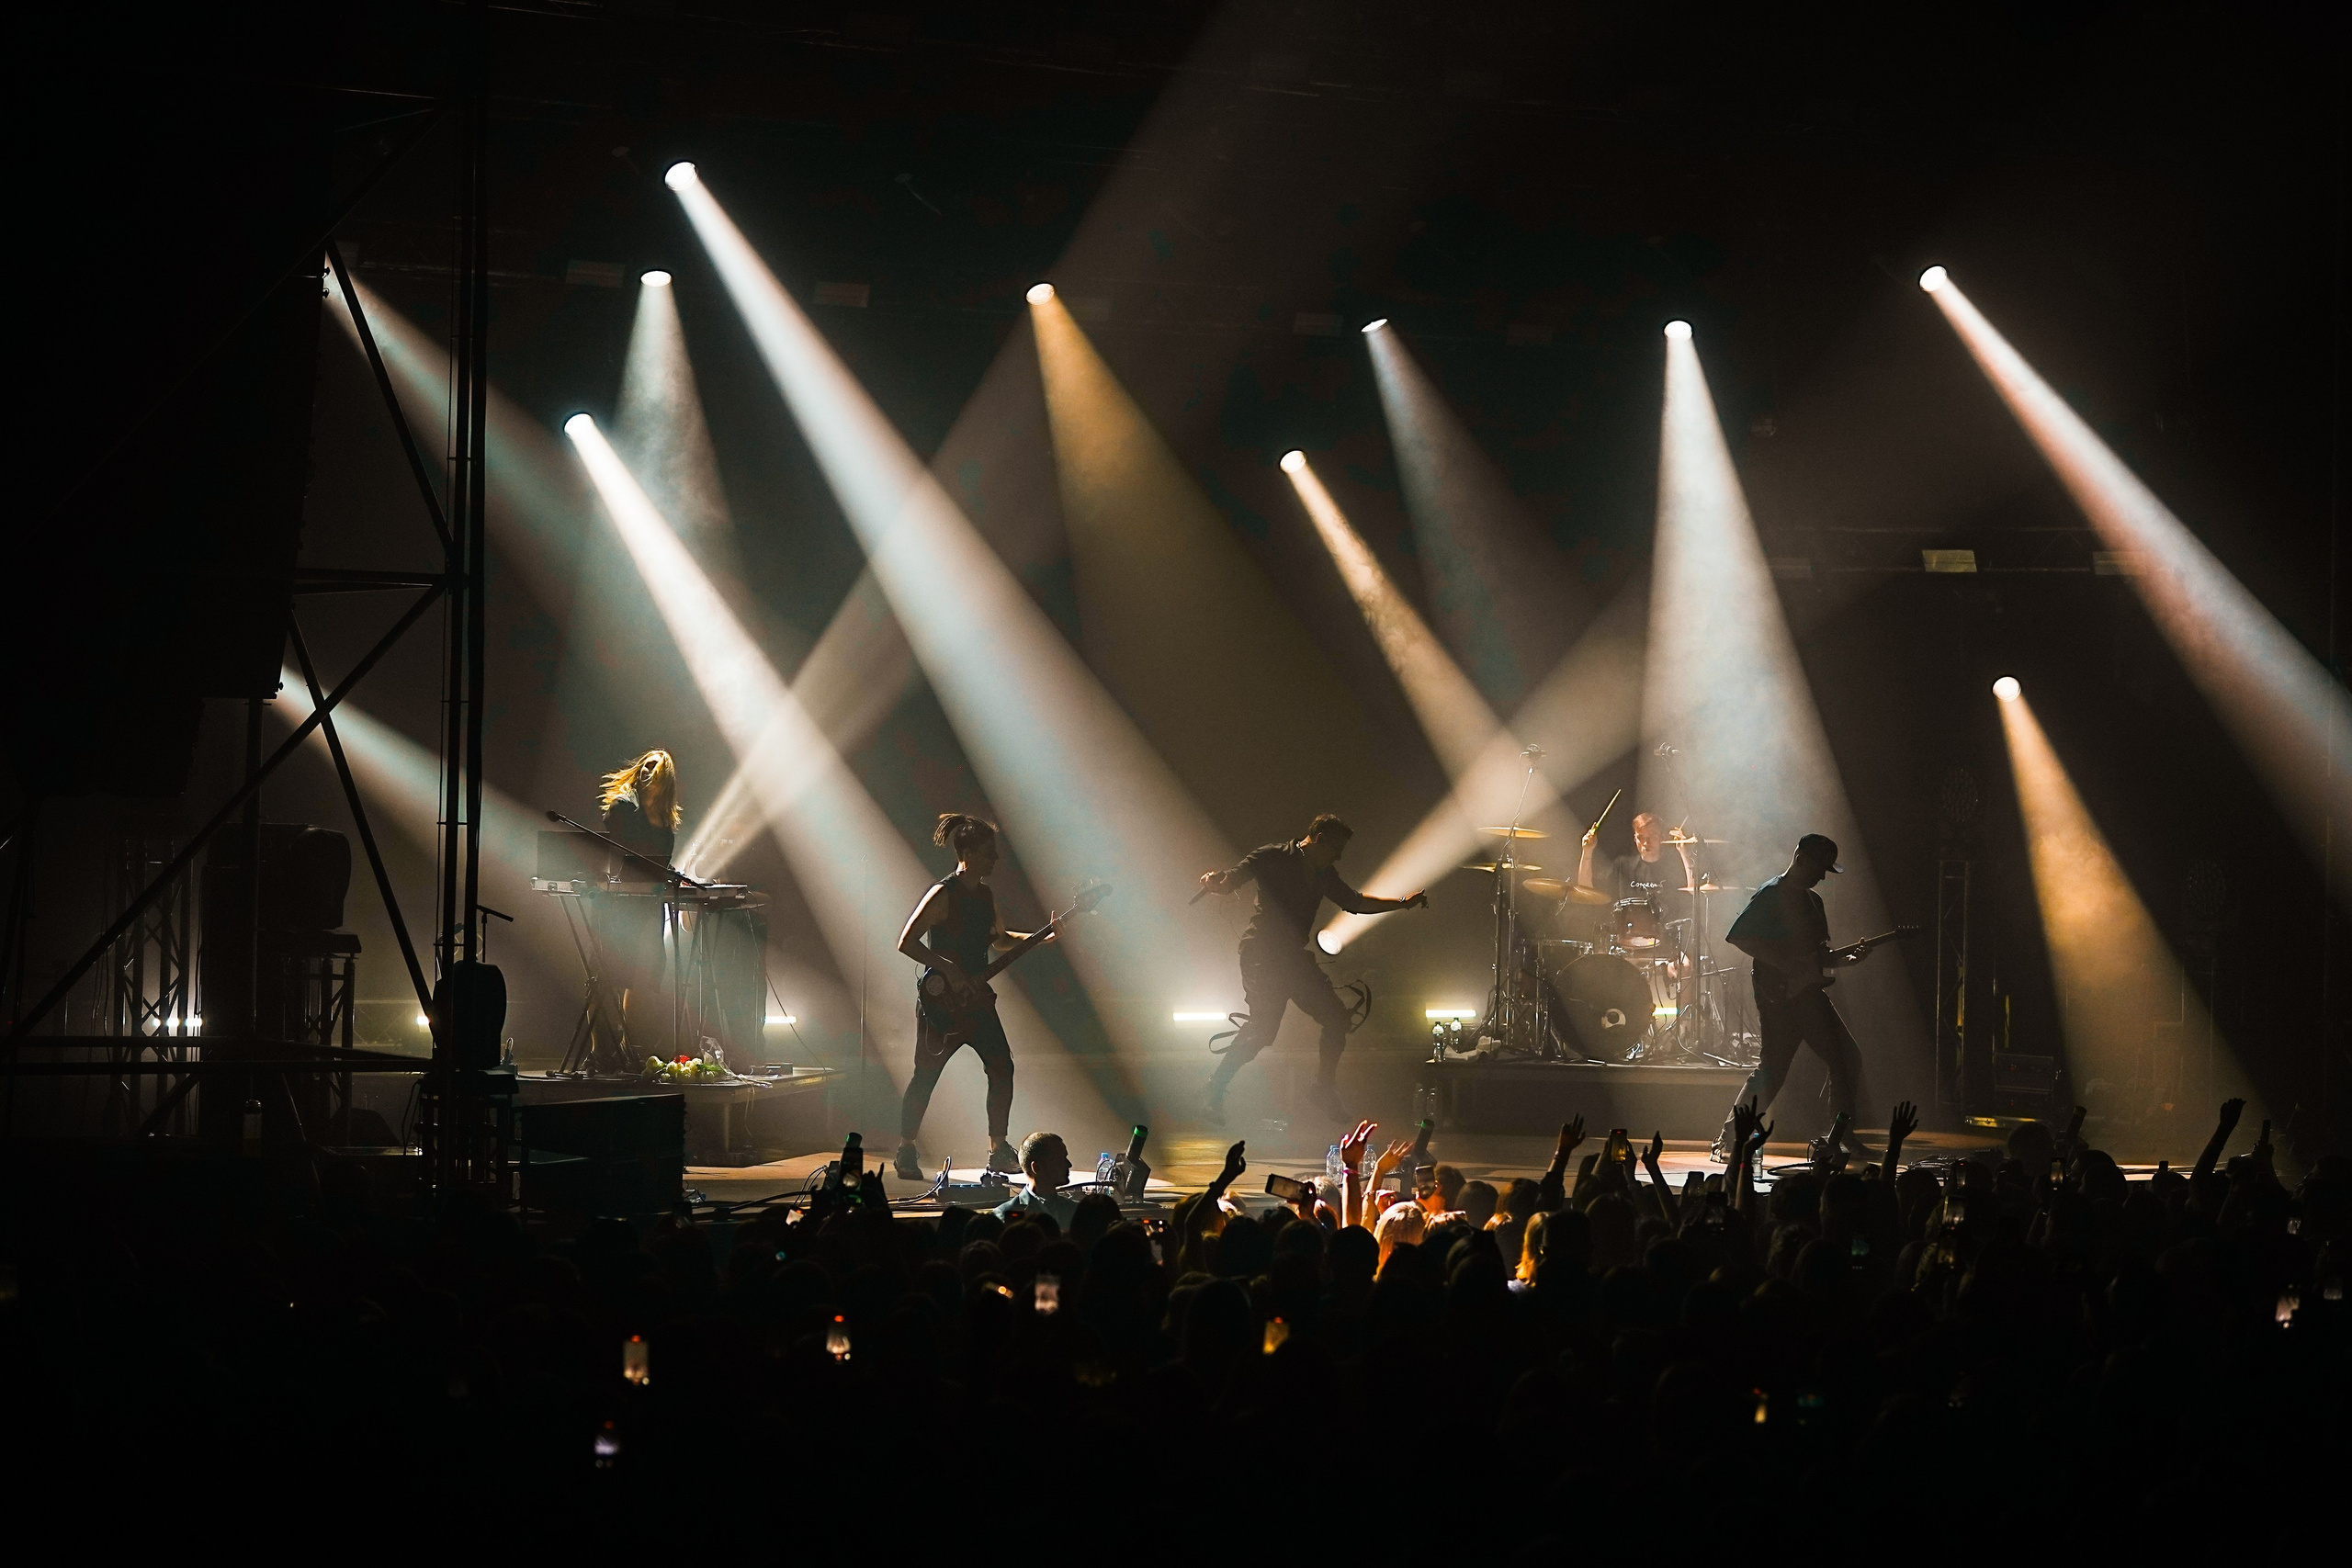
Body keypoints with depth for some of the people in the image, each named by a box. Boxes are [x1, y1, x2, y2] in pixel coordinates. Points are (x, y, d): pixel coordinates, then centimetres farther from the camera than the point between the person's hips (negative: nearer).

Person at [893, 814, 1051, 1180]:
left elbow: (998, 939, 24)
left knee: (1002, 1068, 0)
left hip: (976, 999, 7)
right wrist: (948, 969, -23)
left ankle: (998, 1151, 9)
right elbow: (906, 942, -19)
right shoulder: (942, 895, -15)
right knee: (926, 1075, -1)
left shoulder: (986, 894, 10)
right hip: (941, 1001, -7)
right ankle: (905, 1152, 11)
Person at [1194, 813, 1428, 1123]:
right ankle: (1216, 1089, -9)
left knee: (1336, 1016, 6)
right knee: (1263, 1024, -19)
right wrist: (1214, 881, -40)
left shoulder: (1323, 873, 15)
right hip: (1263, 954, -8)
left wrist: (1402, 903, 26)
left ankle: (1325, 1092, 19)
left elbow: (1354, 902, 27)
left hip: (1295, 957, 8)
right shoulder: (1273, 858, -8)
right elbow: (1232, 880, -16)